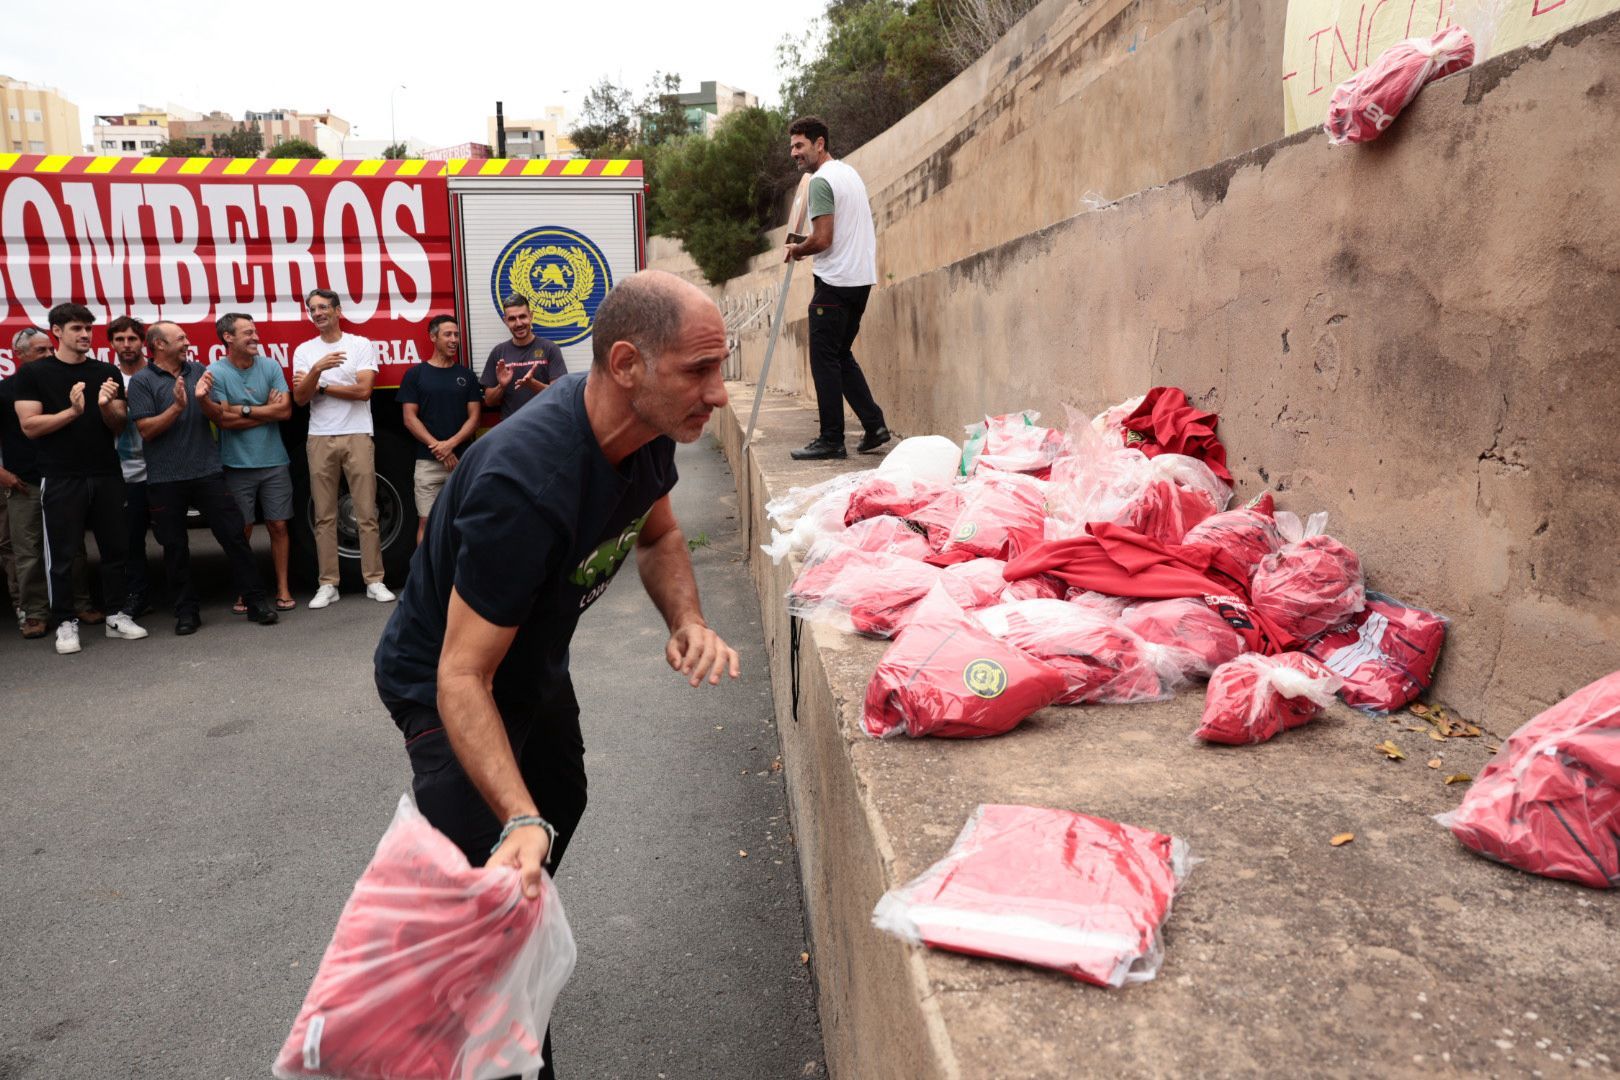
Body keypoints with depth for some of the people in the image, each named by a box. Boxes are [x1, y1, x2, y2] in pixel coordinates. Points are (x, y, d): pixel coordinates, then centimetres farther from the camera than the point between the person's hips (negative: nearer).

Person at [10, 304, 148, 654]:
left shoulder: (107, 372, 9)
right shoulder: (33, 373, 0)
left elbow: (120, 427, 7)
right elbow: (30, 426, -7)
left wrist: (107, 407, -14)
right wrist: (73, 411, -20)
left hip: (107, 475, 3)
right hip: (60, 479, -3)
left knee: (115, 547, 7)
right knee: (61, 553, 2)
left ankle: (116, 615, 17)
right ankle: (65, 622, 10)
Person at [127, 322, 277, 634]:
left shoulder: (199, 371, 8)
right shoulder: (141, 381, -1)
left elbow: (219, 417, 6)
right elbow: (146, 430, -8)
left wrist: (203, 399, -13)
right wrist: (177, 406, -20)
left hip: (208, 471, 2)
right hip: (166, 478, -2)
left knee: (234, 535, -1)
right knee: (175, 546, 6)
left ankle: (255, 600, 4)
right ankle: (186, 611, 15)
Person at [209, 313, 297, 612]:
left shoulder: (270, 366, 3)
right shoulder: (215, 372, -5)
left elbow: (285, 410, -5)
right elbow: (223, 419, -12)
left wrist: (245, 410, -8)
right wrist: (266, 410, -6)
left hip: (274, 461, 2)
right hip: (237, 464, -2)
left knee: (278, 525, 5)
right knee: (242, 530, 4)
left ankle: (283, 587, 14)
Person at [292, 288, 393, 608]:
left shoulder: (361, 345, 4)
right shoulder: (304, 351, 10)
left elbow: (363, 390, -8)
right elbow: (300, 398, -2)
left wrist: (319, 386, -3)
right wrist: (316, 370, -19)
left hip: (357, 435, -2)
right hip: (319, 439, 2)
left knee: (367, 513, -1)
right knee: (324, 516, 4)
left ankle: (374, 581, 4)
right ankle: (328, 585, 9)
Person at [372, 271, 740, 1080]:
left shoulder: (645, 430, -17)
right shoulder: (527, 482, -41)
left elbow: (656, 534, 3)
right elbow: (463, 678, -38)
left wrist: (688, 621, -17)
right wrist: (519, 822, -50)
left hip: (533, 663, 9)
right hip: (448, 687, -8)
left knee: (561, 806, 28)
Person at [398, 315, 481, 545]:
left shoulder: (466, 375, 10)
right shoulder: (415, 374, 4)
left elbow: (474, 418, 3)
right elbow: (410, 418, -1)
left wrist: (451, 444, -13)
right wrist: (438, 448, -11)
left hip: (461, 460, 2)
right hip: (428, 461, -2)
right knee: (426, 521, -1)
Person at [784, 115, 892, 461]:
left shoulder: (821, 181, -12)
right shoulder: (850, 173, 18)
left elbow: (822, 239, -20)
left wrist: (796, 249, 0)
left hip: (835, 282, -9)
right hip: (862, 278, 10)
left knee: (825, 360, -5)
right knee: (842, 356, 15)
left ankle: (831, 440, -3)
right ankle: (874, 425, 9)